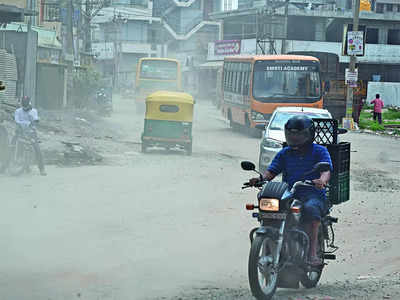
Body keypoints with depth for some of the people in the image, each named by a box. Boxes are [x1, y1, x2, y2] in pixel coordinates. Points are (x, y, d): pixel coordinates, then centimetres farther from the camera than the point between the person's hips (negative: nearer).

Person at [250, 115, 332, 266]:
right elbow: (272, 171, 10)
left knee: (310, 208, -39)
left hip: (313, 194, -4)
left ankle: (313, 252, -38)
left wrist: (322, 181, -33)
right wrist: (261, 179, -13)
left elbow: (326, 170, -8)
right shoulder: (284, 153, 20)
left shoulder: (319, 151, 8)